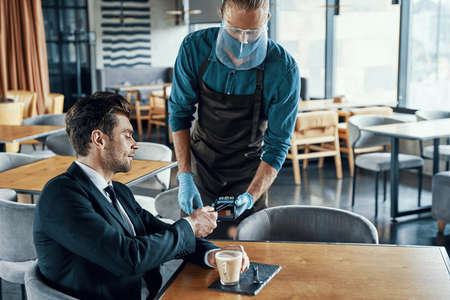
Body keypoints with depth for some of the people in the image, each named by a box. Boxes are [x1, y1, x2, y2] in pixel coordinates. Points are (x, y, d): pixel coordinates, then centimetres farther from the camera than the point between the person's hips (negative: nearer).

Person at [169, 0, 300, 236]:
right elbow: (180, 112, -9)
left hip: (248, 167, -1)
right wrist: (185, 177, -15)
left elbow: (277, 145, -17)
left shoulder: (284, 70, -24)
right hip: (201, 160, 2)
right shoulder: (195, 48, -19)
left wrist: (251, 196, -30)